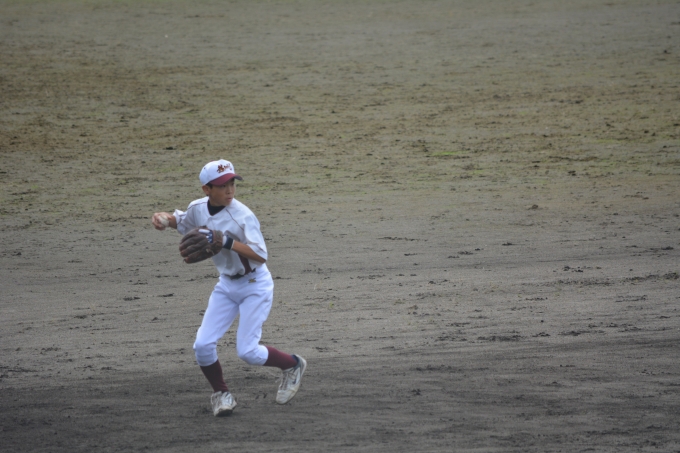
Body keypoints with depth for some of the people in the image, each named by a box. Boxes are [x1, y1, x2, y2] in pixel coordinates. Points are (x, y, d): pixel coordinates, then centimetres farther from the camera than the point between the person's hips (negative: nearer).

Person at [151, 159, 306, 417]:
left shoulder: (242, 216, -25)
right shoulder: (198, 209, -7)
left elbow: (261, 256, -31)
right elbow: (181, 222, 16)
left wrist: (227, 242, -41)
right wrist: (164, 218, -6)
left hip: (255, 285, -6)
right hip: (227, 285, 6)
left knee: (247, 351, -10)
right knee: (203, 345, -6)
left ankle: (293, 366, 18)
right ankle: (220, 393, 18)